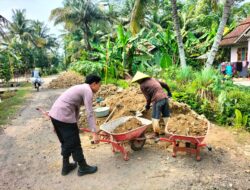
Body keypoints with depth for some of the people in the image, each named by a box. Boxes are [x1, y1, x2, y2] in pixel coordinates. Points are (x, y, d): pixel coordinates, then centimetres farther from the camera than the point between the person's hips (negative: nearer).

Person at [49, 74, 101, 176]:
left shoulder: (81, 88, 20)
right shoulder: (88, 91, -8)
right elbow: (90, 114, -15)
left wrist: (75, 123, 34)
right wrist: (94, 133, -15)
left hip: (55, 113, 10)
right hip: (64, 116, -10)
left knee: (66, 142, 22)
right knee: (74, 143, 6)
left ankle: (66, 166, 35)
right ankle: (83, 168, 21)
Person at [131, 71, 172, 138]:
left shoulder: (142, 85, 0)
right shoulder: (153, 79, 19)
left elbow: (148, 97, -2)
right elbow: (165, 85, 23)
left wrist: (147, 105, 16)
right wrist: (169, 92, 39)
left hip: (157, 100, -7)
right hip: (165, 98, 7)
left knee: (155, 118, 4)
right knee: (166, 117, 13)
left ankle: (156, 134, 11)